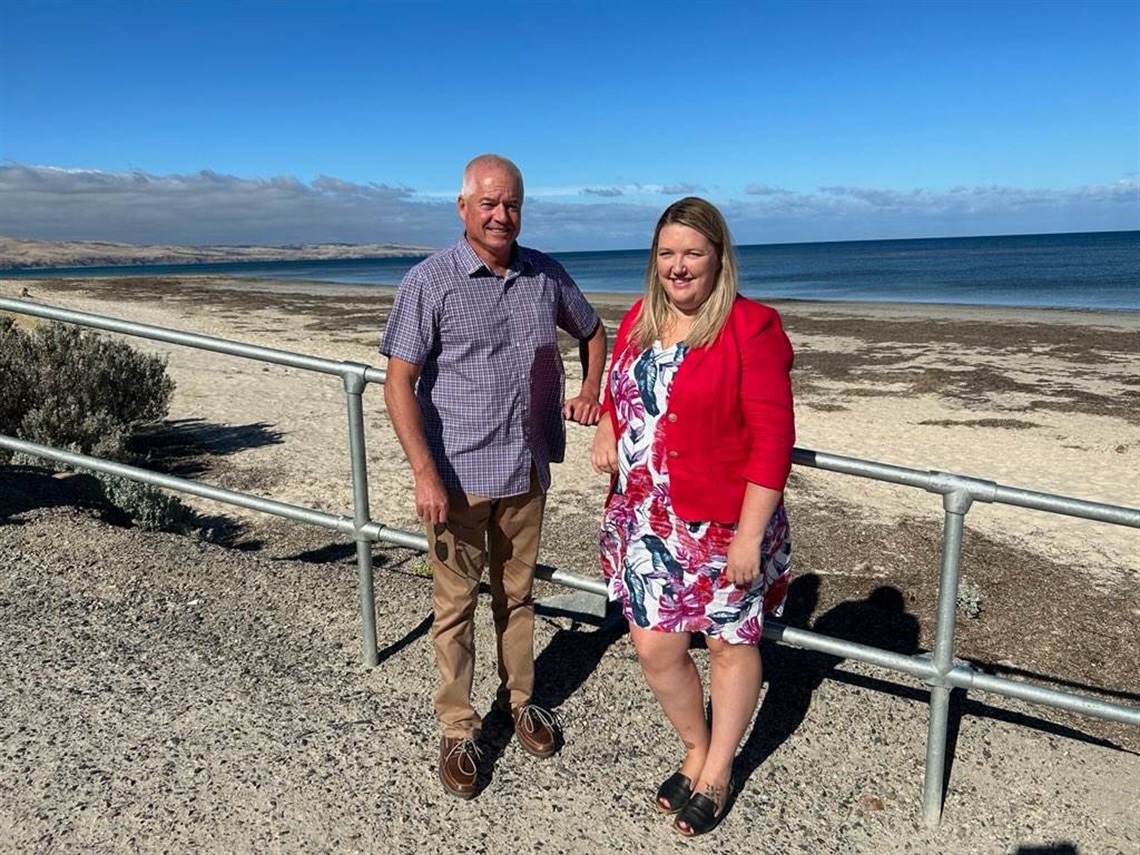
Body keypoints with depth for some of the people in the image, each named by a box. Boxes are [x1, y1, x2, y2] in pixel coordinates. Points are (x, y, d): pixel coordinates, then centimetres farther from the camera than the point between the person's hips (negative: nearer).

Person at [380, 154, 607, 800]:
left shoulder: (547, 276, 3)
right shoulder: (430, 281, -9)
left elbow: (592, 330, 21)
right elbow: (400, 383, -12)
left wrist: (590, 393, 4)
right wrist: (425, 474, -19)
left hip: (528, 469, 4)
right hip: (458, 474, -4)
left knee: (518, 592, 18)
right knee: (456, 602, 8)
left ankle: (520, 699, 38)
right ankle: (458, 728, 24)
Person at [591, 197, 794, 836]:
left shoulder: (751, 327, -13)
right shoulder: (639, 320, 7)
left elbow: (773, 439, -15)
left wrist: (749, 536, -18)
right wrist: (607, 433, 2)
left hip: (723, 526, -5)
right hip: (647, 524, 6)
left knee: (731, 644, 12)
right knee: (655, 648, 9)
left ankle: (718, 771, 35)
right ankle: (696, 750, 37)